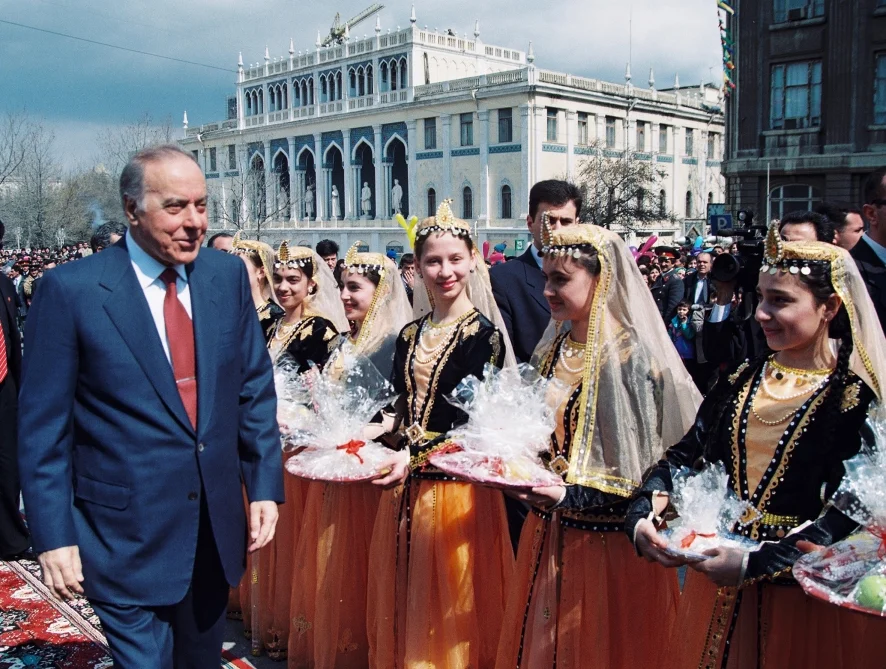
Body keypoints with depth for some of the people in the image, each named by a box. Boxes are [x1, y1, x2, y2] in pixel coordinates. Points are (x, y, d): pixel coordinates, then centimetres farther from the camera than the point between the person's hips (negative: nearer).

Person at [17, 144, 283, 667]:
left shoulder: (229, 276, 0)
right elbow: (43, 428, -8)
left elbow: (255, 388, 5)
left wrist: (266, 485, 1)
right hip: (128, 538, -4)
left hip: (216, 530, 5)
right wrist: (54, 537, -9)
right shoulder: (71, 290, -12)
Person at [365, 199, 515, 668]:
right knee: (403, 597, 17)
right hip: (407, 487, 6)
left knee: (450, 605, 6)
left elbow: (477, 424, -15)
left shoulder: (483, 333, -11)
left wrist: (416, 455, -24)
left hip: (456, 485, -6)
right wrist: (376, 429, -2)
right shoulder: (410, 335, 9)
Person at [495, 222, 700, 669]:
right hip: (548, 533, 7)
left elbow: (637, 474, -18)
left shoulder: (630, 357, -16)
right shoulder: (553, 350, 6)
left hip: (607, 544, -7)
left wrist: (566, 495, -28)